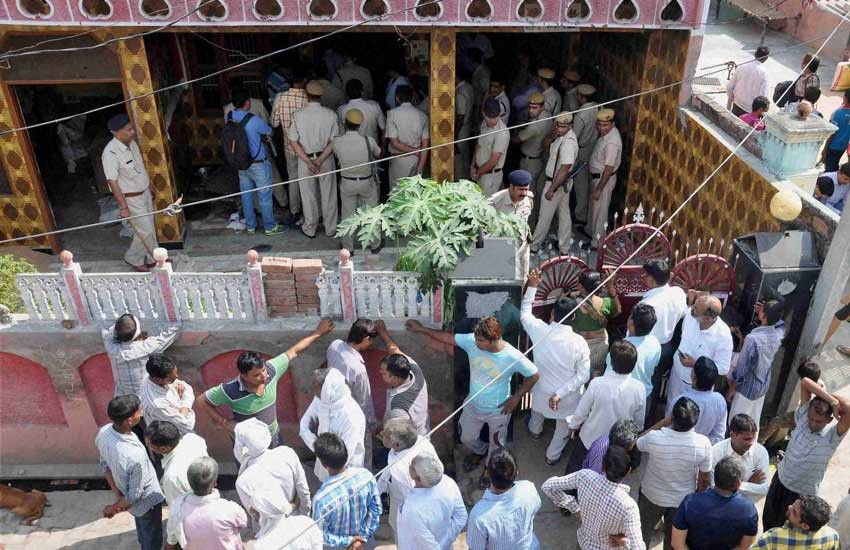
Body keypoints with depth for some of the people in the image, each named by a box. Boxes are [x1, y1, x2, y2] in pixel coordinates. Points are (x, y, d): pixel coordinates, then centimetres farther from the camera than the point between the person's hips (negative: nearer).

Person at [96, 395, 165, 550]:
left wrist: (118, 495, -2)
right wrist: (113, 508, -9)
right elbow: (134, 496, -28)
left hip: (124, 492, 7)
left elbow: (105, 464, -5)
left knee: (142, 531, 35)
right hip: (146, 501, -7)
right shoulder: (135, 456, -44)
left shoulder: (103, 432, -23)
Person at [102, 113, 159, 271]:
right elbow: (113, 182, -25)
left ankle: (152, 259, 33)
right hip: (131, 199, -8)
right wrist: (123, 207, -24)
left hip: (145, 193, 8)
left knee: (149, 228, 17)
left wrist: (150, 185, 22)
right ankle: (133, 259, 23)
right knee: (145, 231, 0)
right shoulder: (111, 153, -26)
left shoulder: (131, 143, -1)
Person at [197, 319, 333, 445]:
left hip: (273, 437, 4)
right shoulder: (231, 391, -32)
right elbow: (201, 401, -18)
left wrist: (317, 333, -6)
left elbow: (294, 352, -10)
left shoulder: (270, 370, -22)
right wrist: (222, 422, -20)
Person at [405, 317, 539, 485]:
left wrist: (516, 398, -16)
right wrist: (421, 329, -11)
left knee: (496, 445, 22)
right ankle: (480, 451, 61)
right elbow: (448, 337, -9)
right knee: (467, 438, 26)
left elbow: (534, 375, -18)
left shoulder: (513, 357, -33)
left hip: (498, 410, -4)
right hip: (473, 405, 4)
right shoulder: (471, 341, -23)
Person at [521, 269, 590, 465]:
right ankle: (552, 456, 46)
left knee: (538, 408, 38)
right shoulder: (579, 343, -28)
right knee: (563, 427, 27)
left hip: (543, 389, 3)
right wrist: (560, 393, -21)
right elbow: (583, 376, -24)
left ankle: (535, 430, 66)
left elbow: (524, 314, -4)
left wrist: (532, 287, -2)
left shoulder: (540, 331, -25)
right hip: (568, 396, -2)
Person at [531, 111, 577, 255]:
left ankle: (533, 246, 22)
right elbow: (545, 143, 15)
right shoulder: (563, 136, 2)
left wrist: (551, 189, -25)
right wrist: (553, 135, -6)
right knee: (564, 214, 15)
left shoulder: (568, 142, -28)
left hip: (557, 183, -10)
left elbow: (564, 169, -30)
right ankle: (564, 248, 26)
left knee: (545, 216, 6)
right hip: (564, 183, 10)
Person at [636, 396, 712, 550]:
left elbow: (635, 444, -8)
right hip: (683, 499, 2)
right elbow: (704, 480, -12)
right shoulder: (703, 444, -27)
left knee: (643, 532, 26)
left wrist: (660, 424, -6)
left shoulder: (654, 438, -33)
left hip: (652, 495, -1)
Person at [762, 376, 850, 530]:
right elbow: (805, 382, -22)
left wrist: (831, 398, -27)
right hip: (780, 480, 4)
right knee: (768, 520, 23)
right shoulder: (803, 417, -13)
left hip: (802, 494, -4)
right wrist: (830, 399, -29)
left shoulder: (832, 436, -21)